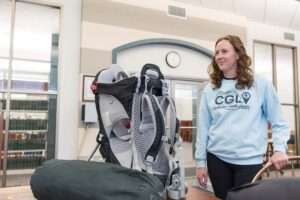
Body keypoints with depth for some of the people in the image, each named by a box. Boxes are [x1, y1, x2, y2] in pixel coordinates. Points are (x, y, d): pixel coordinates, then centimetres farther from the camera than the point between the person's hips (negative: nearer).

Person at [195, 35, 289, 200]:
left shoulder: (260, 84, -1)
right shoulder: (210, 89, 5)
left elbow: (278, 122, 3)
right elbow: (203, 127, 4)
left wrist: (280, 149, -11)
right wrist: (200, 161, 3)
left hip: (249, 159, -2)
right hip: (217, 158, 3)